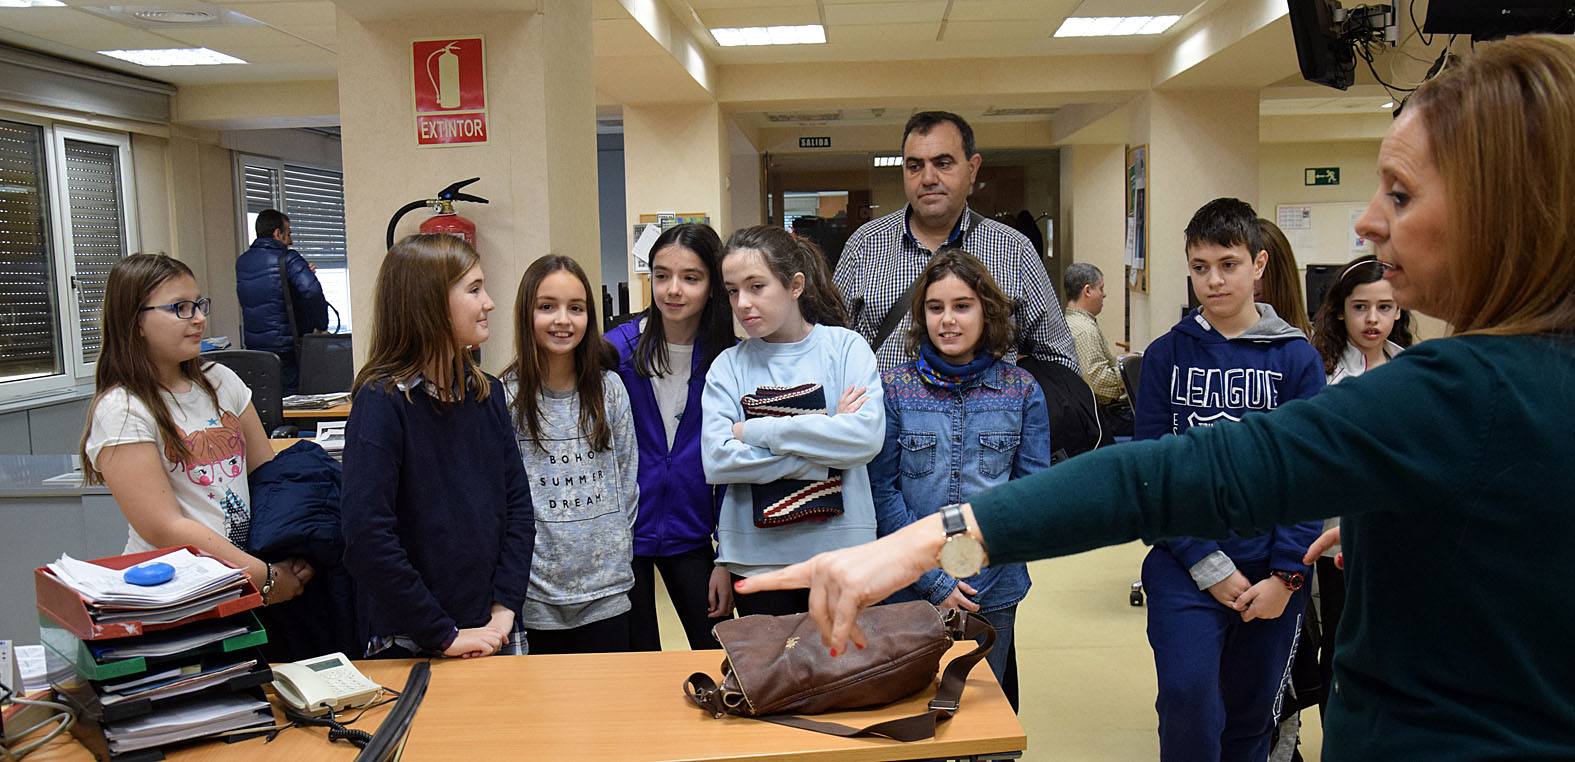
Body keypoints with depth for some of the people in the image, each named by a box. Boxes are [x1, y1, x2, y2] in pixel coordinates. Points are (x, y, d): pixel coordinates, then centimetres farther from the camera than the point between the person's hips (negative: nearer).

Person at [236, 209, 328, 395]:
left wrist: (303, 272, 19)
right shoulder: (288, 259, -11)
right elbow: (312, 291, -27)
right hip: (286, 348, -6)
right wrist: (321, 325, -14)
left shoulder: (242, 262, 10)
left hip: (253, 345, 6)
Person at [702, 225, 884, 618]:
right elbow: (717, 461, -12)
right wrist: (822, 449, -15)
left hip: (839, 548, -1)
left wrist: (756, 430, -14)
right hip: (755, 557, 1)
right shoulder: (728, 365, 0)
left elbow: (867, 436, -17)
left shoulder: (846, 346, -3)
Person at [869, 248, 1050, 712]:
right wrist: (933, 579, -11)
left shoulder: (1021, 391, 1)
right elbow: (882, 490, -5)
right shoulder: (894, 389, -3)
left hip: (992, 589, 1)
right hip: (908, 588, -1)